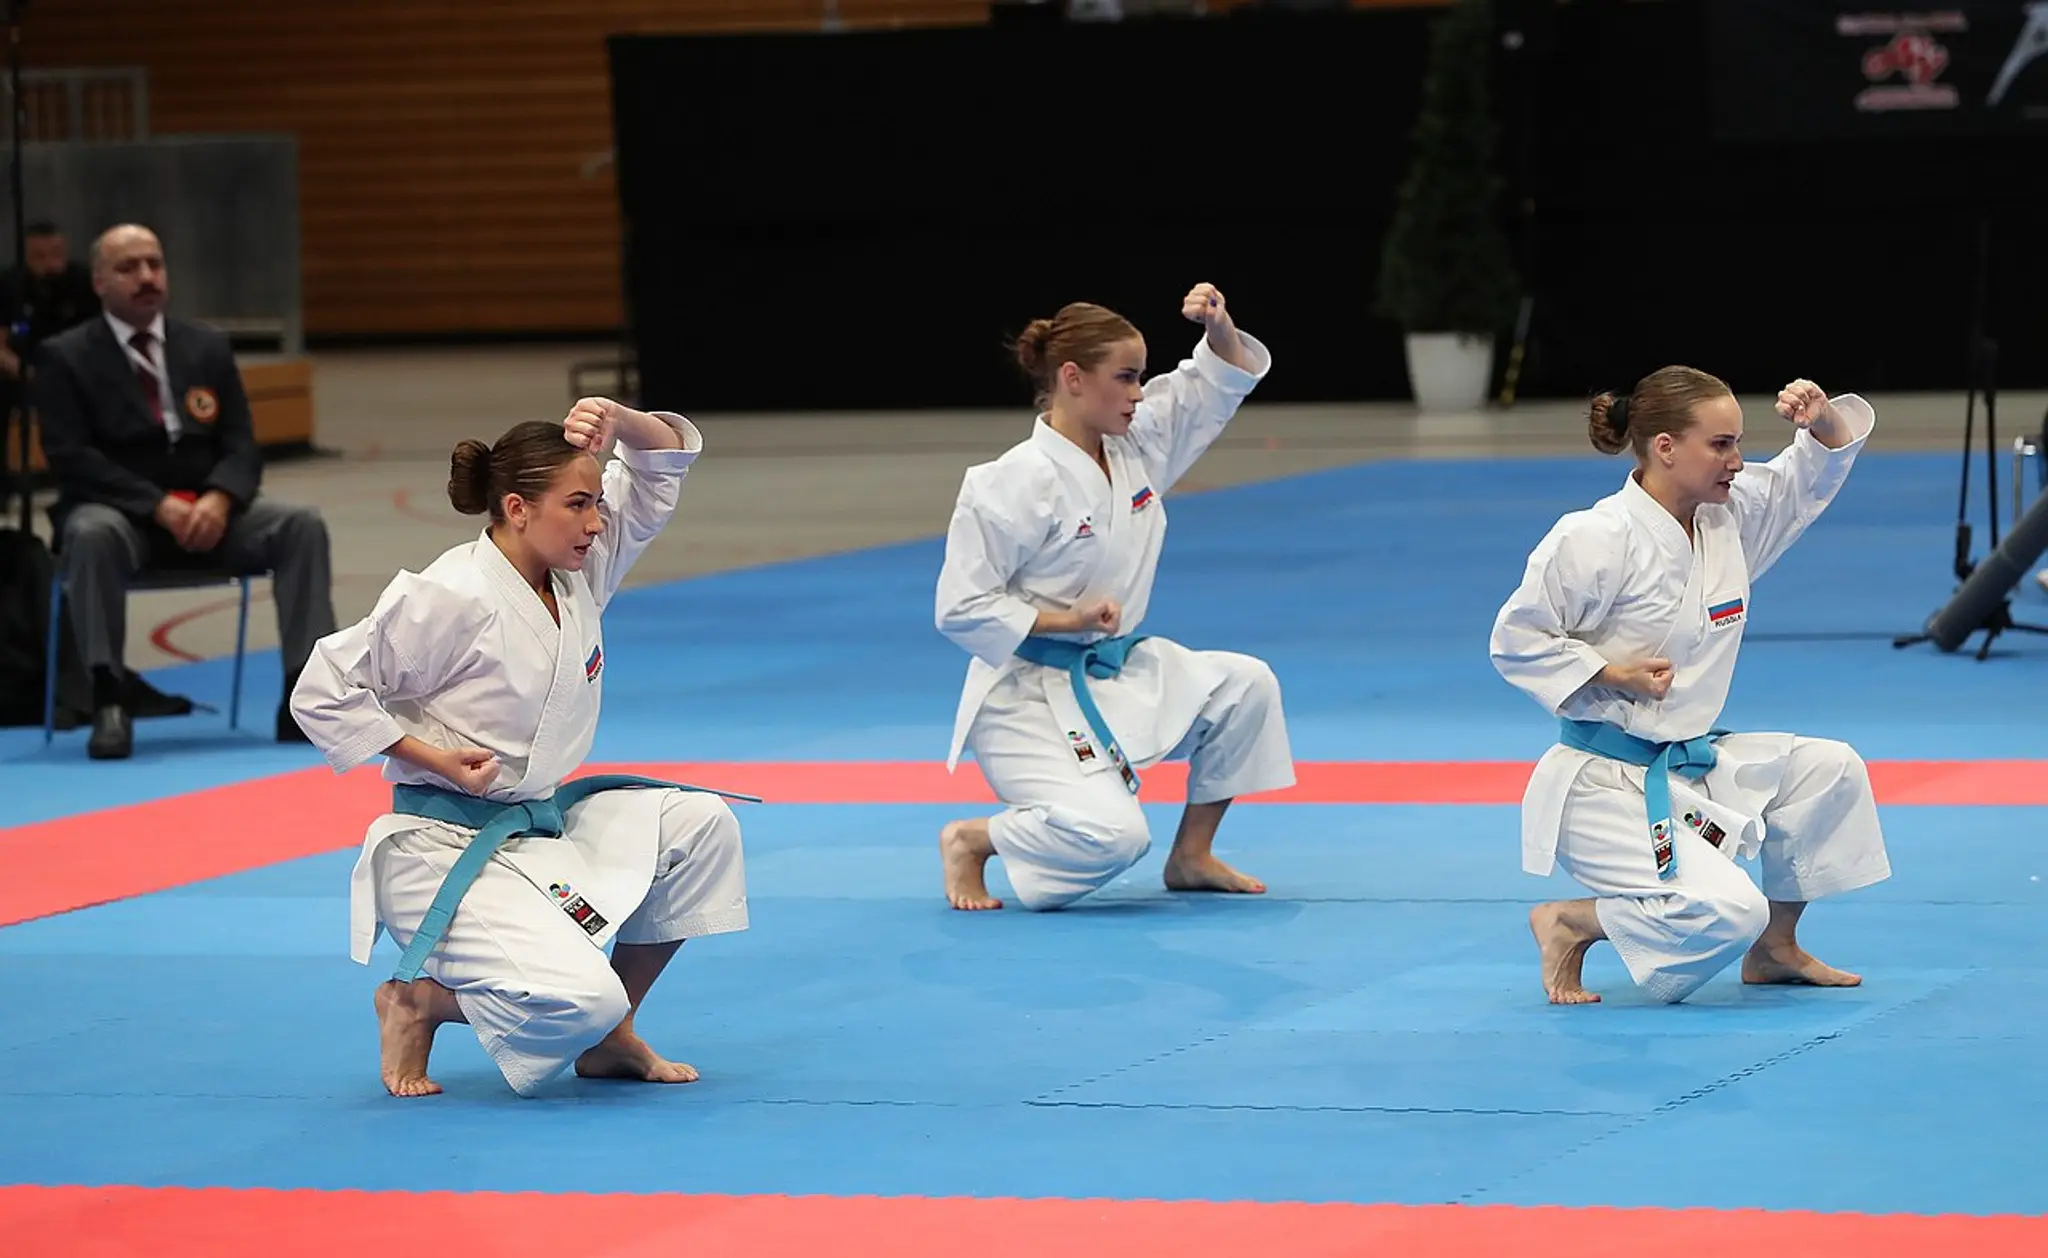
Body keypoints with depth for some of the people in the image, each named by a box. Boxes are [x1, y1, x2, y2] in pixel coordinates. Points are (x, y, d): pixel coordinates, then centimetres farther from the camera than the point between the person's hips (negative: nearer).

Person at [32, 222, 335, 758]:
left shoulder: (208, 347, 14)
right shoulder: (64, 358, 1)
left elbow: (241, 446, 7)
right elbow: (71, 458, -10)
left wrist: (218, 499, -17)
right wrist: (159, 506, -22)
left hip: (205, 511, 4)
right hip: (119, 511, -4)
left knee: (302, 525, -21)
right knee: (92, 534, -40)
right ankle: (109, 702, -36)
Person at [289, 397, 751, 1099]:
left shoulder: (578, 573, 3)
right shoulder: (451, 599, -20)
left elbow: (667, 458, 8)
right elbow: (322, 690, -16)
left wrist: (620, 422, -14)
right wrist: (434, 758, -18)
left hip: (545, 825, 9)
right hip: (448, 850, -9)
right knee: (580, 999, -26)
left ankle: (612, 1040, 10)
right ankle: (418, 1002, 3)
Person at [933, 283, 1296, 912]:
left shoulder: (1137, 446, 3)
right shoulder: (1013, 484, -21)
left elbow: (1221, 382, 11)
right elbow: (960, 609, -18)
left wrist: (1219, 326, -11)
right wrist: (1065, 619, -21)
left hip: (1120, 673, 8)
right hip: (1029, 696, -8)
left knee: (1246, 686, -3)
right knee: (1112, 834, -26)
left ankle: (1192, 857, 12)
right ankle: (969, 841, 3)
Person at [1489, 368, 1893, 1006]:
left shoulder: (1729, 516, 4)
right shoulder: (1594, 540, -20)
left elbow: (1810, 476, 15)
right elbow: (1515, 638, -13)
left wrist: (1823, 420, -7)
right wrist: (1613, 676, -19)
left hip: (1693, 763, 9)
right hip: (1605, 783, -9)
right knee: (1724, 914, -24)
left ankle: (1774, 951, 20)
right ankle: (1569, 923, 1)